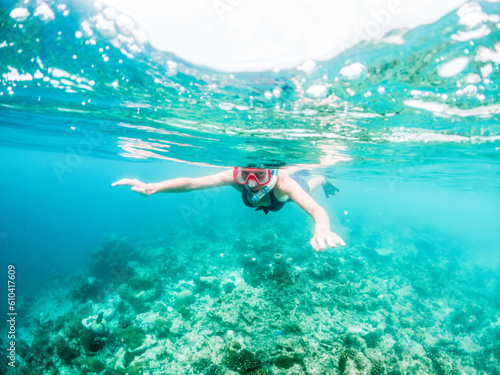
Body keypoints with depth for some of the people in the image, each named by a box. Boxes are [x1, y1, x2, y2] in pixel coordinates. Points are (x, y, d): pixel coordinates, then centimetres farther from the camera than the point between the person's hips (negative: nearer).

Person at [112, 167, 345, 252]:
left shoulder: (282, 182, -53)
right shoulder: (237, 177, -46)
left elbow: (315, 208, -67)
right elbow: (193, 182, -52)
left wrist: (321, 229, -90)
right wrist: (151, 188, -67)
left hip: (293, 184, -2)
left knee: (307, 187, 36)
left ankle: (321, 179, 69)